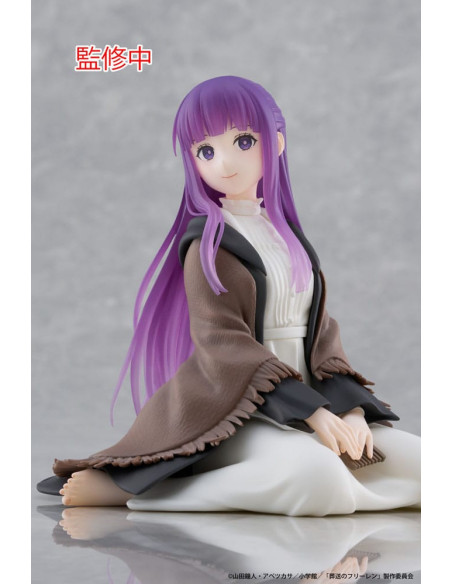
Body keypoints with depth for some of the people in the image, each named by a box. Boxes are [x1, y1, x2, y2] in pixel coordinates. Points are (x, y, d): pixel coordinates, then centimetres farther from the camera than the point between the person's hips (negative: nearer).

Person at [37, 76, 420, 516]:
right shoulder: (208, 245, -5)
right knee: (318, 478, -37)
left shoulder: (286, 234, 15)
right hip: (237, 415, -7)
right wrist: (311, 412, -23)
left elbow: (319, 331, 11)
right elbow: (222, 341, -15)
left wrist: (351, 409, -6)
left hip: (305, 401, 7)